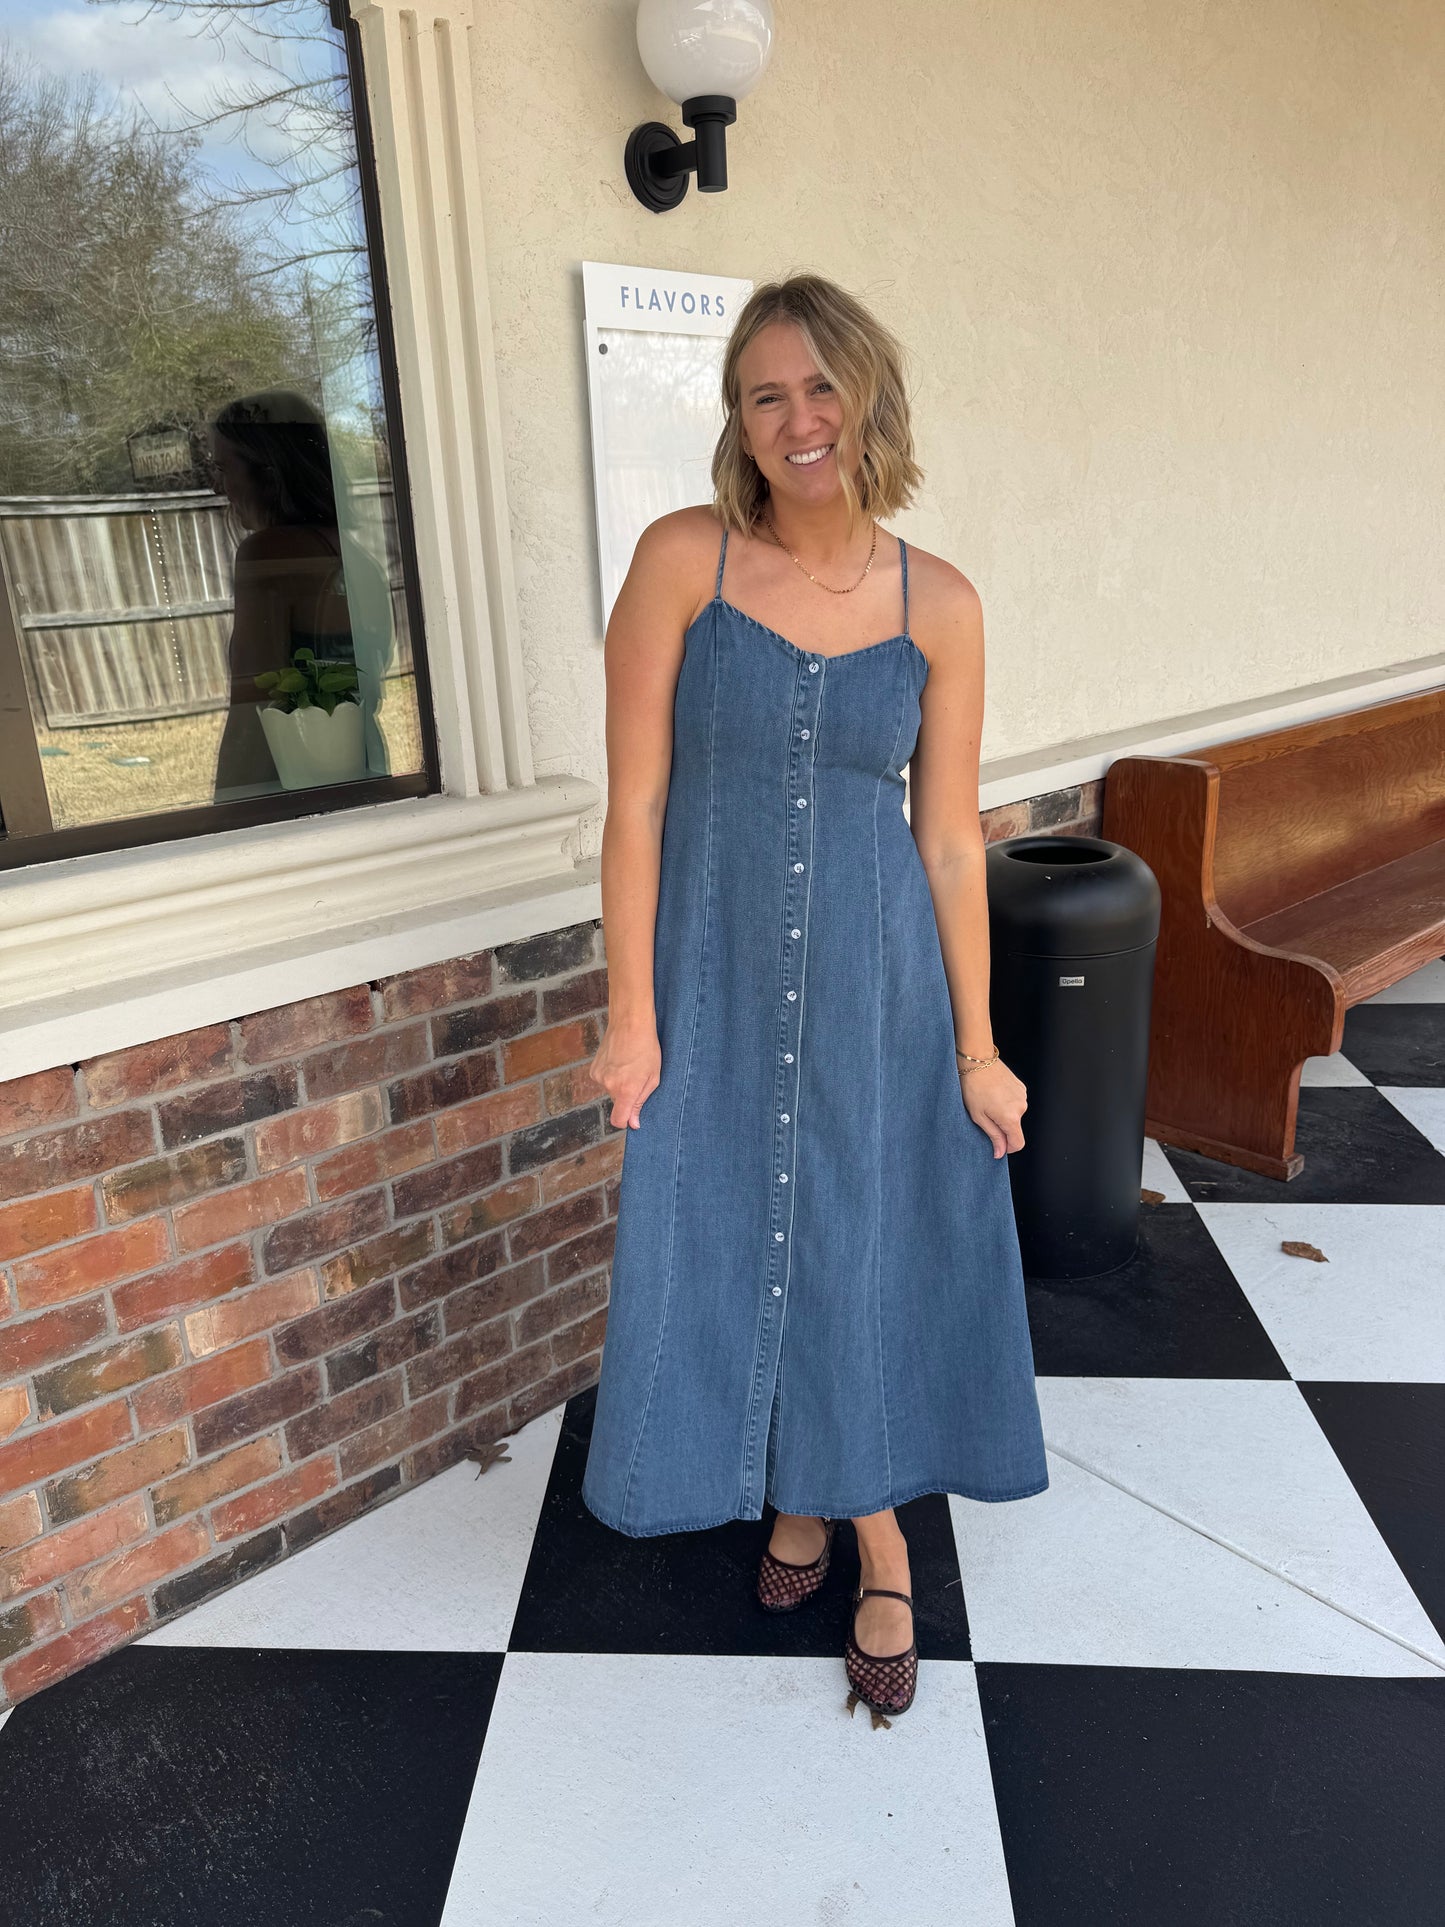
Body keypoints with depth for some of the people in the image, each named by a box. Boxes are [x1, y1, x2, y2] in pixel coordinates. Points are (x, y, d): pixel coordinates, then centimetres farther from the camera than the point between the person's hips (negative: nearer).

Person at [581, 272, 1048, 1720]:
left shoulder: (940, 605, -3)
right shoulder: (682, 557, -8)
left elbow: (949, 839, 0)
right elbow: (635, 803, -8)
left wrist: (977, 1047, 1)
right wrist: (632, 1016, -8)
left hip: (879, 986, 1)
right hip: (718, 982, 0)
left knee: (873, 1258, 11)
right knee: (735, 1249, 13)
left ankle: (877, 1541, 37)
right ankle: (797, 1497, 43)